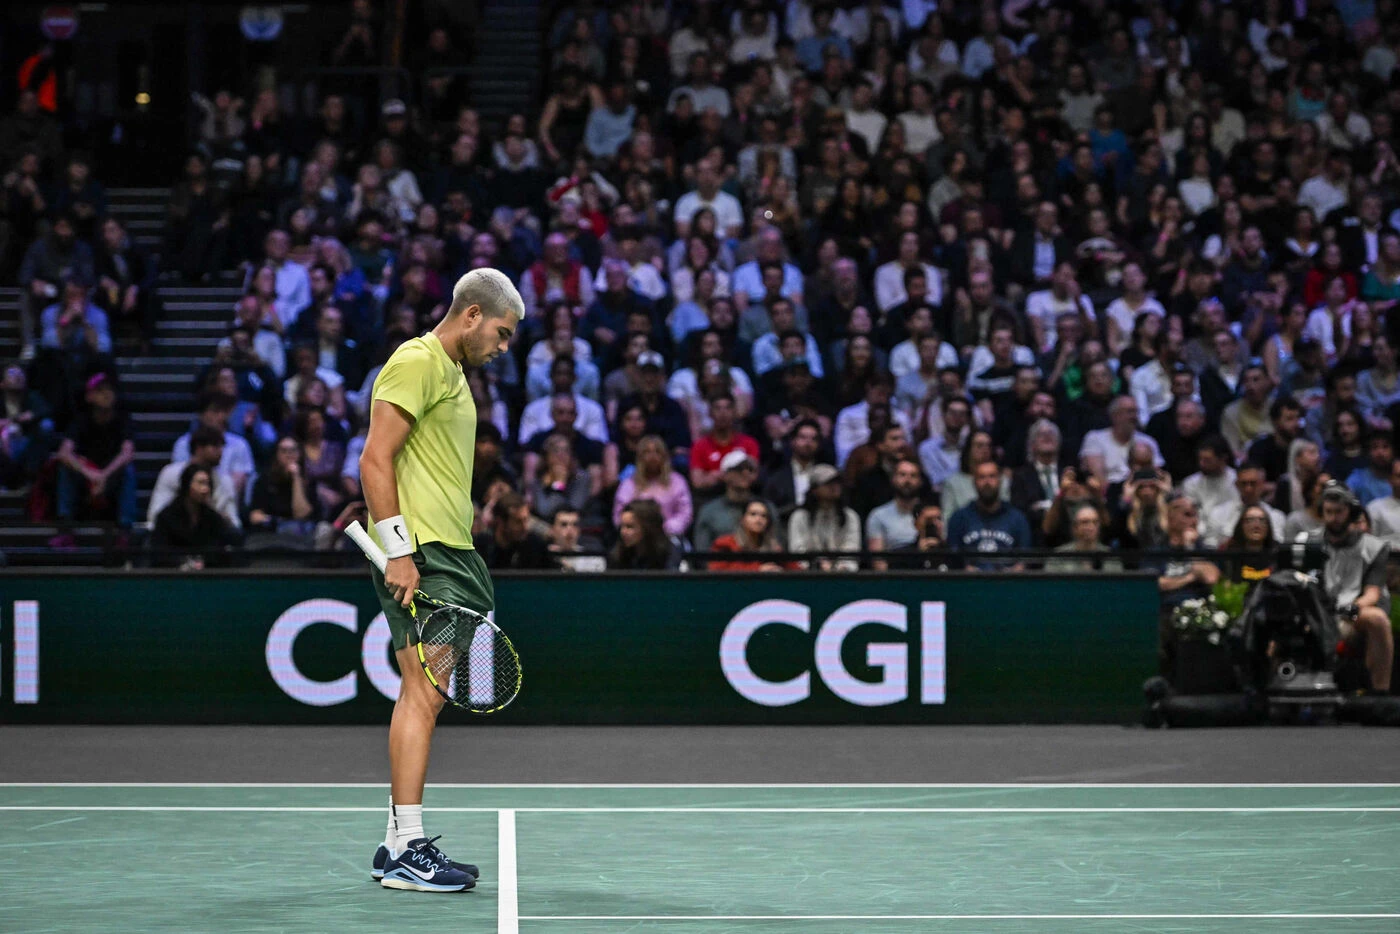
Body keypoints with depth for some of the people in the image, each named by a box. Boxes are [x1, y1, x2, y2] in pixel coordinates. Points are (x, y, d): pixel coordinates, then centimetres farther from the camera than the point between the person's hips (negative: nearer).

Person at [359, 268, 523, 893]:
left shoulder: (453, 374, 22)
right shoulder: (416, 363, -8)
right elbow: (375, 461, -15)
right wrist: (398, 552, -20)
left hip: (449, 558, 10)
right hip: (420, 558, -10)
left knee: (421, 696, 9)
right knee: (423, 693, -13)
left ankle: (399, 843, 12)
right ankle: (406, 851, -14)